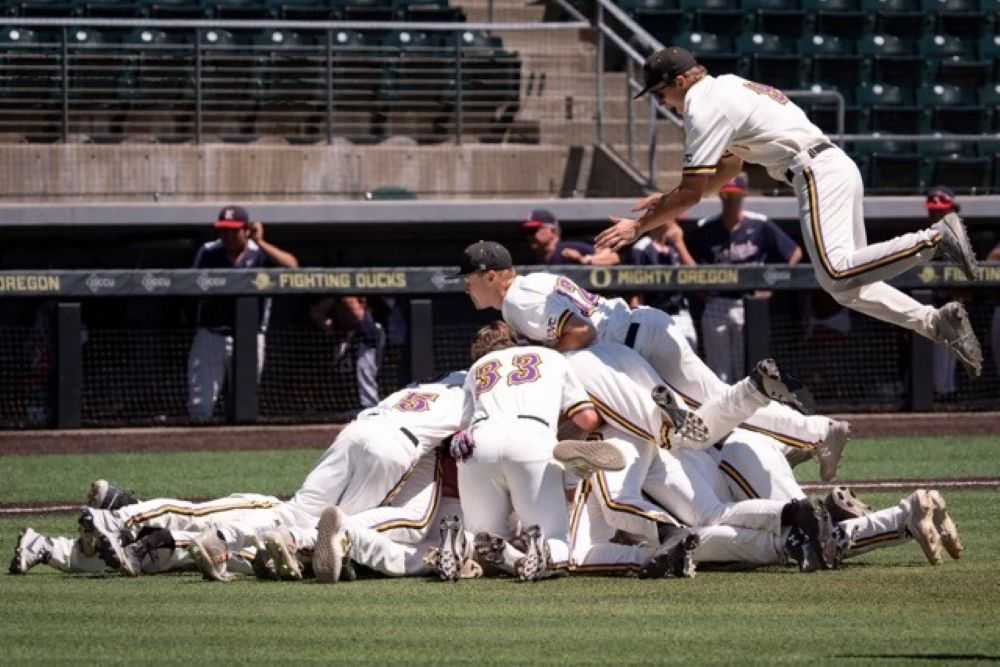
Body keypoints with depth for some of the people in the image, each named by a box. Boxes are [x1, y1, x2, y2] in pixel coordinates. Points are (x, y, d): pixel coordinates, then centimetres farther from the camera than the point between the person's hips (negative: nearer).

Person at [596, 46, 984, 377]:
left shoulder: (705, 108, -8)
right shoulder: (727, 87, 23)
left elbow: (692, 193, -10)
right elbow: (729, 169, 34)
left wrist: (639, 227, -2)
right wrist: (667, 201, 30)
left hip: (818, 174, -10)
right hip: (837, 166, 10)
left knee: (836, 275, -26)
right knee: (849, 285, 11)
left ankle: (934, 238, -28)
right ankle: (937, 321, 5)